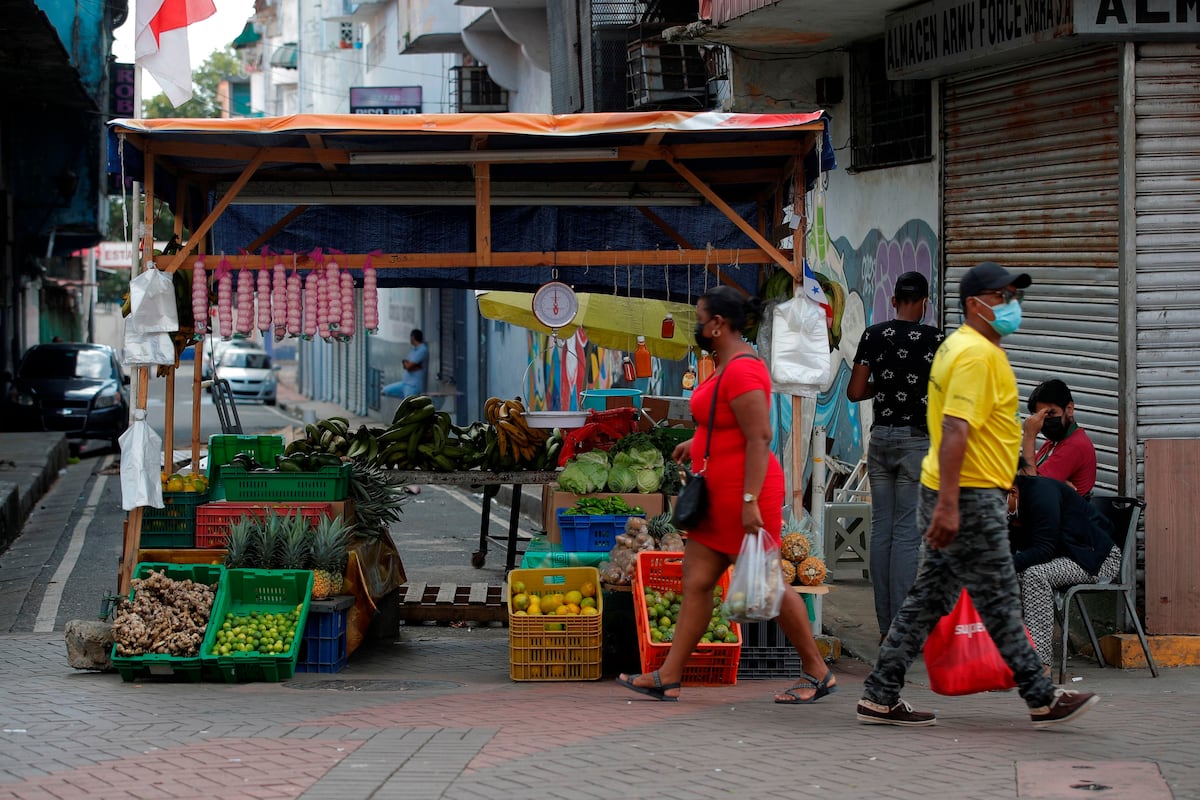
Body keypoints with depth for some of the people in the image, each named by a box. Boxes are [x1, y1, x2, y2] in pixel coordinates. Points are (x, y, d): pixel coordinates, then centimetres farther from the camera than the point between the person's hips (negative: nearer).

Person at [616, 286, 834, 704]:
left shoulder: (741, 370, -19)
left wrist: (750, 502, -27)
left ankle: (817, 673, 9)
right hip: (721, 495, 11)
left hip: (744, 491, -11)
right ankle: (668, 677, 8)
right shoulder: (729, 363, 14)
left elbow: (759, 437, -24)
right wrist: (699, 443, 21)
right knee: (696, 581, 7)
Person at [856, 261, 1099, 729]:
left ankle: (880, 698, 11)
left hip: (956, 497, 10)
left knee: (929, 599, 10)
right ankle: (1042, 700, 7)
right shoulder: (976, 353, -15)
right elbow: (954, 429, -24)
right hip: (970, 498, -10)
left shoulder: (962, 347, 18)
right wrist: (948, 505, -29)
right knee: (999, 603, -1)